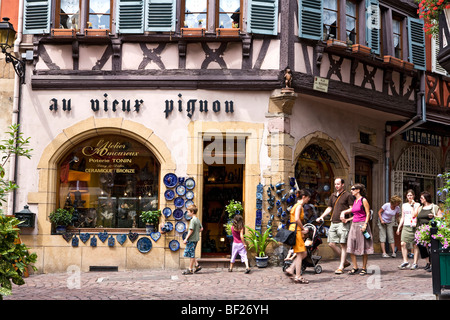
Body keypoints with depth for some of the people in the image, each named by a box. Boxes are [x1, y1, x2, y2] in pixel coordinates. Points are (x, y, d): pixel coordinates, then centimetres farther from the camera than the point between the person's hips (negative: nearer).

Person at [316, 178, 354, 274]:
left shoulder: (348, 195, 0)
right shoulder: (333, 196, 19)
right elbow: (329, 208, 23)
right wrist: (321, 216, 12)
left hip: (343, 223, -7)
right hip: (333, 222, 7)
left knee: (343, 245, -5)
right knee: (331, 244, 3)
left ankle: (341, 267, -1)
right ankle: (345, 261, 18)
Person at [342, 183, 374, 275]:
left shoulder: (363, 200, -6)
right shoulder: (355, 201, 15)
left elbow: (368, 214, -9)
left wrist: (365, 225, -18)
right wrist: (348, 219, 13)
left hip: (362, 225, -7)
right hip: (354, 225, 8)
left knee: (363, 248, 0)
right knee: (351, 247, 2)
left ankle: (364, 268, 8)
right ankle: (355, 267, 9)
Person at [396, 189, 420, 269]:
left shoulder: (417, 205, 3)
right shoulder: (404, 205, 16)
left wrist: (412, 206, -10)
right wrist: (399, 227, 16)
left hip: (414, 227, -4)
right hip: (405, 226, 4)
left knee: (415, 245, -1)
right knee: (403, 244, -9)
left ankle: (415, 263, 4)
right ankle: (405, 262, -4)